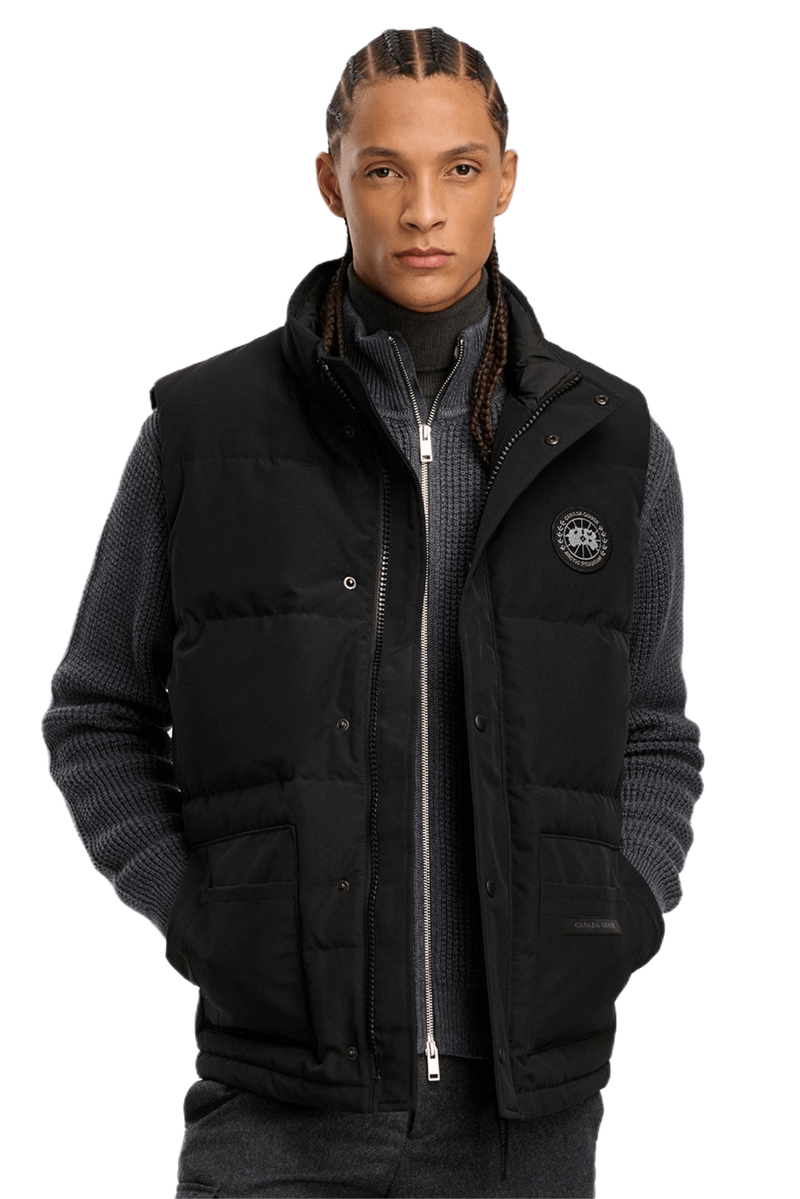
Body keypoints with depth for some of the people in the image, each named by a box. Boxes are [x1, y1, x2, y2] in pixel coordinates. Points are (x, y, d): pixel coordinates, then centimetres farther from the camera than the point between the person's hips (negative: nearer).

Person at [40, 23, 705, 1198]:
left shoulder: (613, 444, 4)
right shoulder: (203, 425, -1)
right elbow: (99, 720, 8)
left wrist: (605, 940, -1)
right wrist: (199, 923, -4)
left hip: (525, 1102, 2)